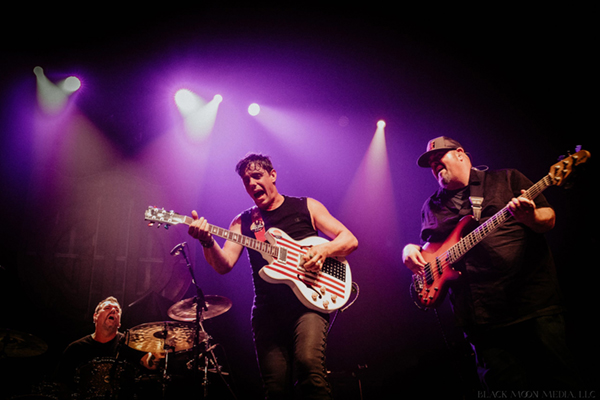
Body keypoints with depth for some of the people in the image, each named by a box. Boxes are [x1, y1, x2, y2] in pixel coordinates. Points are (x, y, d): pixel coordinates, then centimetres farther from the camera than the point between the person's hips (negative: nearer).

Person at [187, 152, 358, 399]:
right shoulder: (243, 222, 14)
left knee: (308, 364, -27)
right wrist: (208, 242, -21)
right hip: (267, 311, 3)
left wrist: (324, 249, -12)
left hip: (308, 300, -2)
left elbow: (350, 240, 8)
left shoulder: (306, 207, 11)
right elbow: (223, 265, -1)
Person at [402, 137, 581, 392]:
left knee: (559, 381, -1)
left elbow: (549, 219, 4)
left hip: (535, 303, -2)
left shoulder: (507, 179, 9)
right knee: (508, 387, 1)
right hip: (481, 319, 2)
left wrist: (530, 217, -19)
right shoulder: (431, 206, 18)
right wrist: (410, 251, 1)